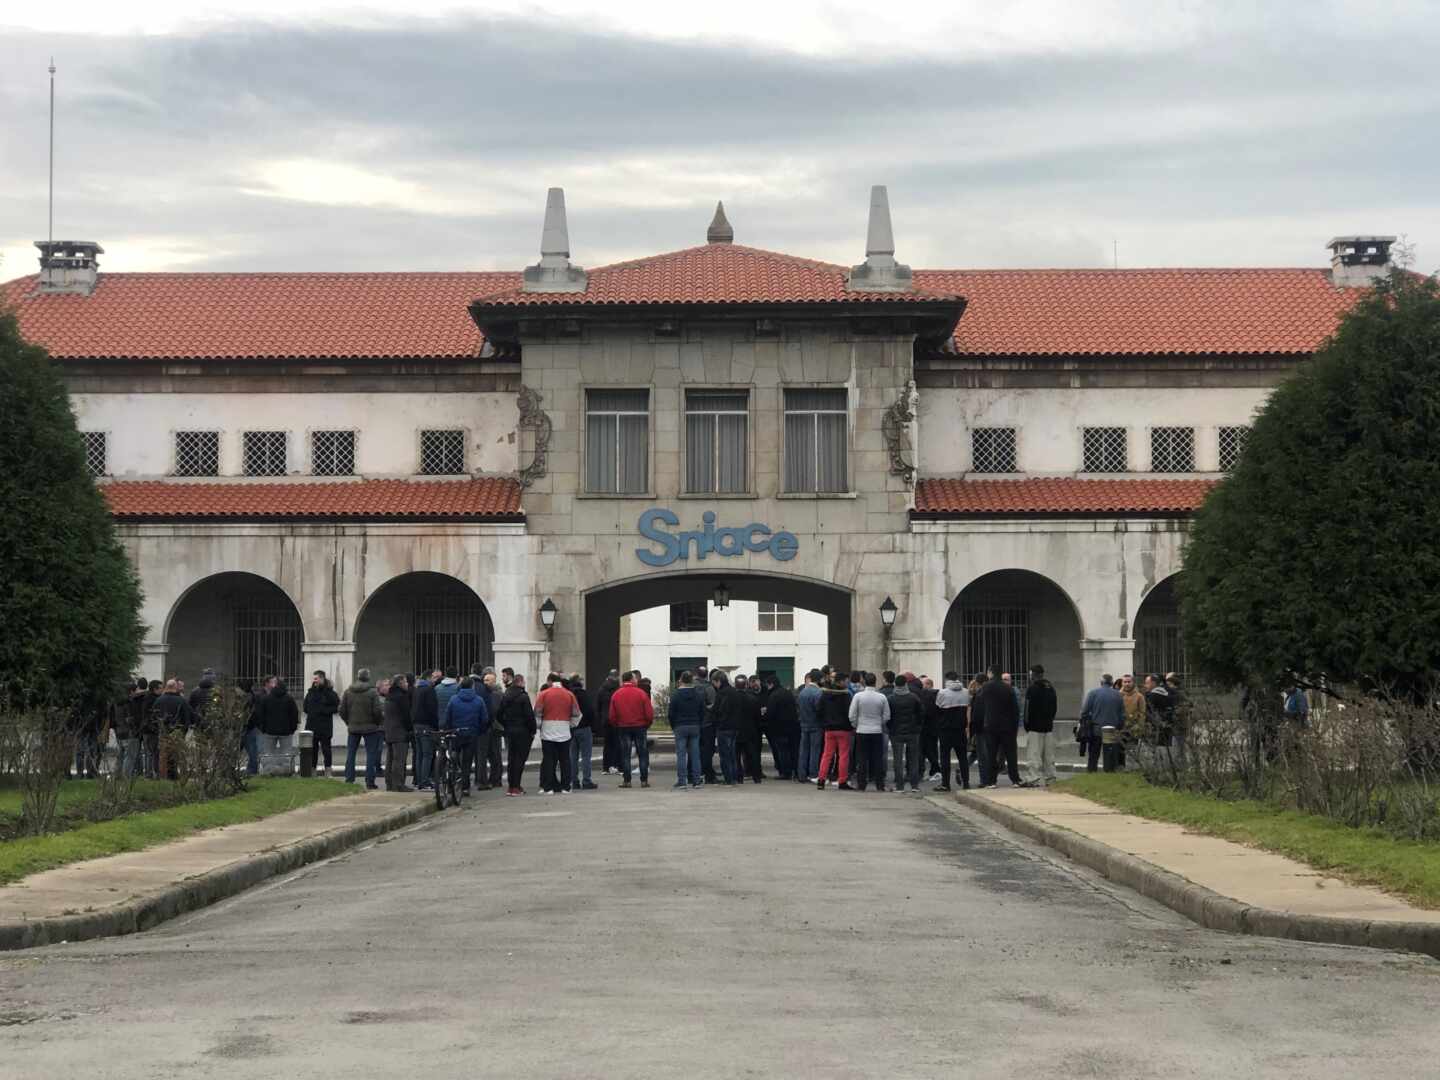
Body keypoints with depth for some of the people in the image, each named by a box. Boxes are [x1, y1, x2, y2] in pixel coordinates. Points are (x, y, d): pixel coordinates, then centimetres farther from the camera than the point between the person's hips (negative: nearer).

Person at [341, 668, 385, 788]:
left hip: (353, 727, 3)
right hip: (370, 727, -3)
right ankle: (370, 783, -1)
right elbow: (377, 711, -13)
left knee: (350, 753, 12)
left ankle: (349, 779, 10)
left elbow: (342, 710, 3)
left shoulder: (348, 691, 0)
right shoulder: (372, 692, -12)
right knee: (371, 754, 2)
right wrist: (378, 722, 6)